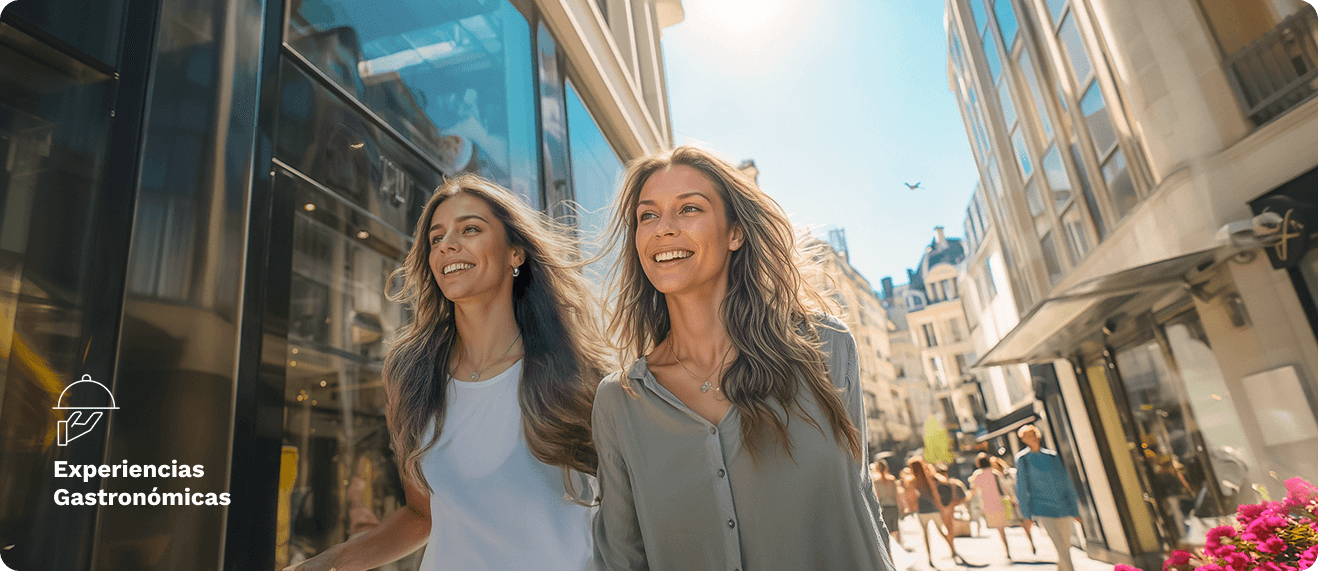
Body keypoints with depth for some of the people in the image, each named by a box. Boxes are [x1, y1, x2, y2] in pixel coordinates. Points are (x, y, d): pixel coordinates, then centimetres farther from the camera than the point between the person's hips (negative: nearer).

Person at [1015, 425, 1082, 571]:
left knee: (1066, 547, 11)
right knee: (1062, 549, -12)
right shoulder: (1022, 459, -4)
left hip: (1062, 508, 4)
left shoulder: (1052, 456, 5)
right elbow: (1022, 487, 0)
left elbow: (1066, 483, 12)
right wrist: (1026, 514, -1)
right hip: (1043, 510, -4)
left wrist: (1074, 509, 12)